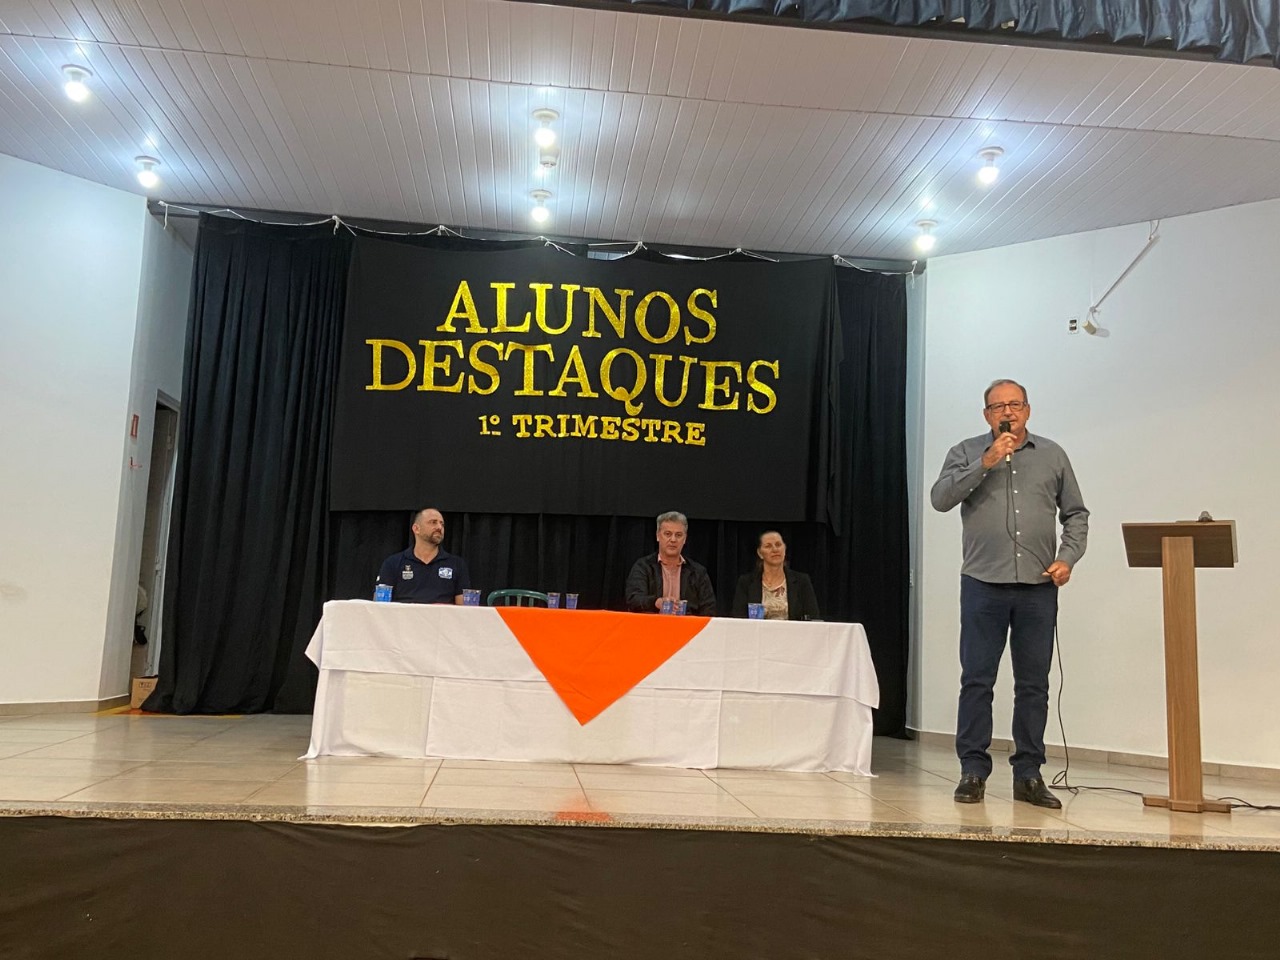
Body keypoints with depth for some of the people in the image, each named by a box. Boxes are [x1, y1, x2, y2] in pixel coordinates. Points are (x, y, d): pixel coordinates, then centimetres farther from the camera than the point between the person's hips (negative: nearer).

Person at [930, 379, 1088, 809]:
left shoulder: (1052, 455, 13)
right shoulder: (967, 452, 7)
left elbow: (1076, 514, 14)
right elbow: (940, 497, -8)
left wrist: (1067, 557, -1)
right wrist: (985, 463, -13)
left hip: (1039, 587, 2)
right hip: (983, 584, -2)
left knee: (1034, 684, 6)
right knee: (976, 680, -1)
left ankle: (1028, 774, 15)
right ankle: (973, 772, 8)